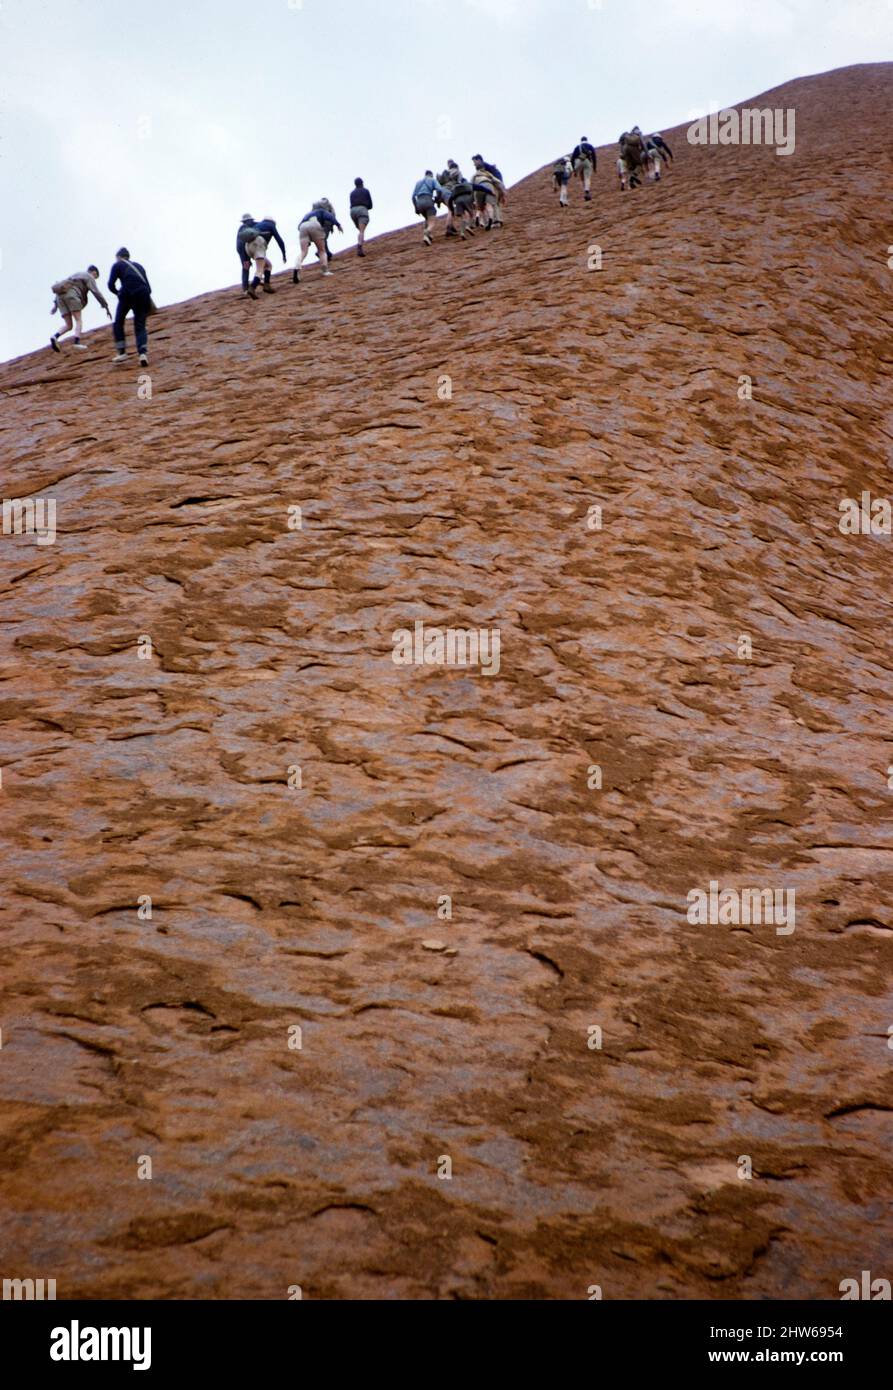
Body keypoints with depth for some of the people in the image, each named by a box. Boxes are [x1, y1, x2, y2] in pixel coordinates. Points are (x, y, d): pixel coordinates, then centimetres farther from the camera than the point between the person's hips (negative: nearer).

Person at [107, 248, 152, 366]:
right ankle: (143, 352, -18)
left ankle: (122, 352, 9)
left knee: (118, 323, 17)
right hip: (143, 294, 3)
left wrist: (117, 292, 22)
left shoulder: (117, 265, 15)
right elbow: (148, 287, 19)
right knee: (140, 326, 7)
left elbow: (111, 284, 4)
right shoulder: (138, 265, 27)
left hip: (127, 294, -3)